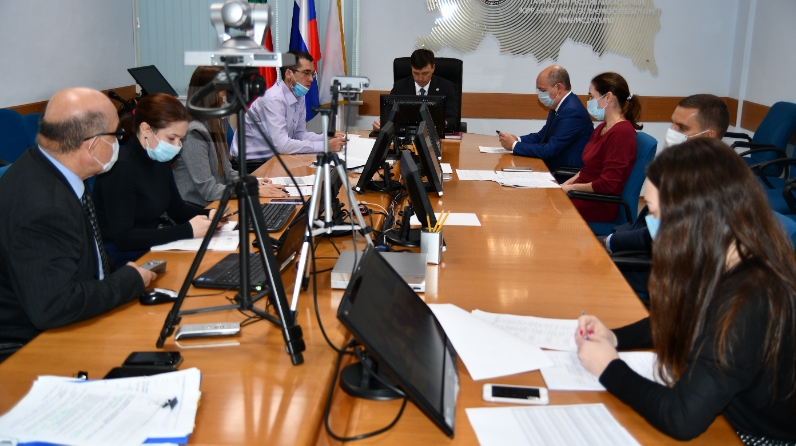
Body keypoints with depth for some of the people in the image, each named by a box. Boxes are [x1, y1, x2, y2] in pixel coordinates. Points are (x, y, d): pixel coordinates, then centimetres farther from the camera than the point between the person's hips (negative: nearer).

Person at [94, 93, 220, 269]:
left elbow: (176, 207, 15)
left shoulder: (160, 159, 4)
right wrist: (187, 230, -27)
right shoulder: (120, 169, -21)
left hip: (157, 246, 8)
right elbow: (123, 239, -25)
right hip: (126, 258, -8)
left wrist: (208, 215, -6)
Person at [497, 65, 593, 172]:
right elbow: (541, 136, 17)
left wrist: (514, 145, -14)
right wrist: (517, 139, -2)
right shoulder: (559, 107, 8)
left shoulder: (572, 111, -21)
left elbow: (549, 151, -23)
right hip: (555, 169, 9)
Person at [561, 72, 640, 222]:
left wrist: (571, 187, -9)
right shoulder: (602, 128, 13)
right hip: (584, 196, 9)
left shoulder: (621, 132, -17)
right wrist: (565, 185, 4)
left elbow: (607, 185, -21)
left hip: (598, 207, -9)